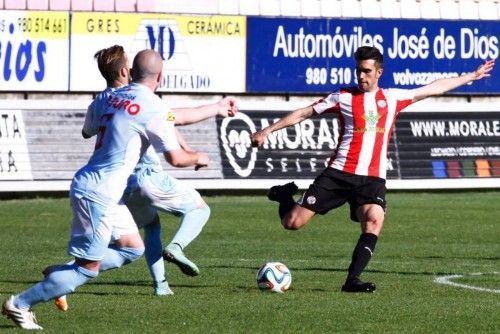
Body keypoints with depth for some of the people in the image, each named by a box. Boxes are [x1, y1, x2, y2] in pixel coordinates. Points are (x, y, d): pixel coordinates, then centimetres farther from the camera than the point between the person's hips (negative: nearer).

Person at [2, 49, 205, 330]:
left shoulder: (117, 96, 9)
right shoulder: (152, 106, -15)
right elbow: (176, 158, -11)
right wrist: (198, 158, 11)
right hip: (99, 194, -9)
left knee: (134, 248, 17)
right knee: (89, 268, -1)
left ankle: (60, 277, 14)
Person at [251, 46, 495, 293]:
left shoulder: (392, 98, 13)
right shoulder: (343, 97, 6)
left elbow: (435, 88, 22)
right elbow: (303, 114, 8)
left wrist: (472, 76, 26)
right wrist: (267, 130, 3)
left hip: (372, 178, 1)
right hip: (339, 173, -1)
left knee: (374, 219, -28)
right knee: (293, 222, -8)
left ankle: (352, 280, -24)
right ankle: (285, 195, 28)